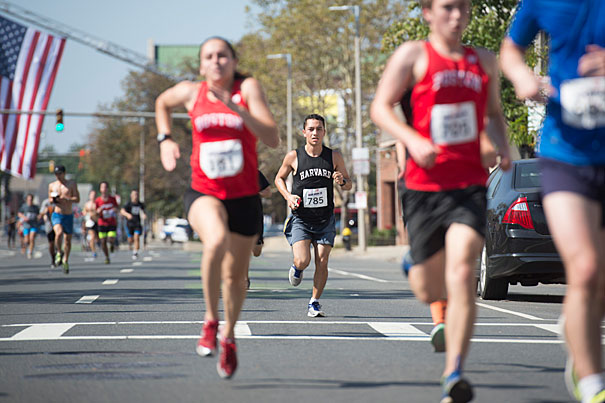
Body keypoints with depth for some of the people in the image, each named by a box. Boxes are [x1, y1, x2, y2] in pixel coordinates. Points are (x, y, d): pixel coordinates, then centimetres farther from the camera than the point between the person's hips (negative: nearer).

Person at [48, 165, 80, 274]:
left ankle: (65, 261, 29)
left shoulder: (71, 184, -1)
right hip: (57, 215, 0)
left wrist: (64, 198, -20)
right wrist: (52, 200, -5)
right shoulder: (52, 185, 7)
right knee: (59, 233, -29)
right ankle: (58, 252, -7)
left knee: (68, 239, 10)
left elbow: (77, 199, -6)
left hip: (68, 216, 0)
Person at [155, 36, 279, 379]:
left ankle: (229, 335, 40)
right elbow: (163, 103, 25)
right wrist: (165, 139, 10)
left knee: (235, 276, 10)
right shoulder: (190, 93, 0)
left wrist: (238, 110, -28)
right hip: (204, 193, 0)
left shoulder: (248, 88, -7)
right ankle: (210, 320, -15)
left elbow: (273, 139, -17)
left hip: (244, 197, 0)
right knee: (216, 240, -34)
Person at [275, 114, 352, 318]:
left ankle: (314, 303, 12)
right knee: (303, 261, -14)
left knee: (322, 263, -3)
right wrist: (288, 196, -7)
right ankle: (296, 267, 23)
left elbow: (349, 184, 10)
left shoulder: (334, 157, 1)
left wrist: (342, 181, -14)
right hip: (300, 218, -1)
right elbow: (279, 178, 12)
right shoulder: (294, 156, -3)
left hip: (325, 220, 2)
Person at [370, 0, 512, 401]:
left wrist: (503, 145, 6)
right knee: (427, 289, 7)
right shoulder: (413, 55, 1)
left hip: (471, 184, 1)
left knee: (461, 274, -20)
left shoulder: (484, 61, 12)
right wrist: (412, 140, -19)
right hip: (424, 186, -1)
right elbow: (380, 107, -2)